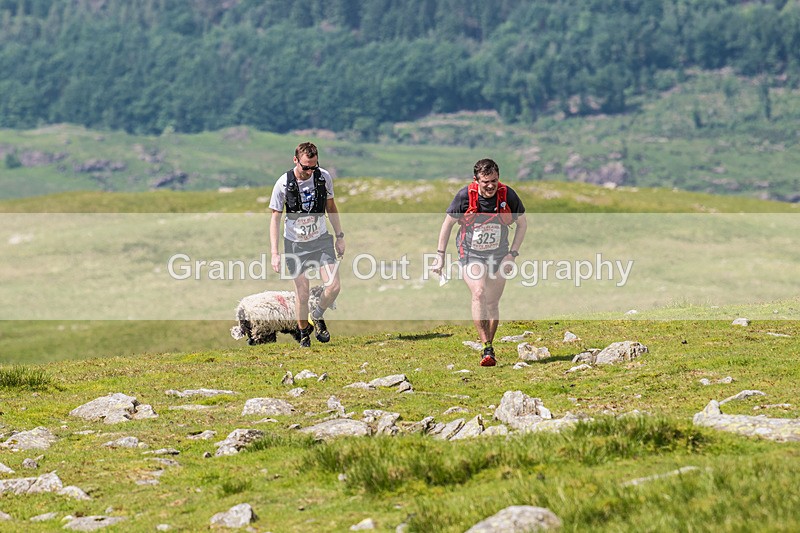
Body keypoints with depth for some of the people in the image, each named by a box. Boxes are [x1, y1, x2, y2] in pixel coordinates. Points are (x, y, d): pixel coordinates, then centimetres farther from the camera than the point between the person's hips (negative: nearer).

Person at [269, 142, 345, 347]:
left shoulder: (324, 177, -8)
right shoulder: (283, 184, -16)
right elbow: (275, 217, -9)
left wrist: (340, 237, 10)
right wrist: (274, 253, -14)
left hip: (322, 239, 2)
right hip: (295, 245, -2)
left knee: (333, 287, -10)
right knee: (302, 294, -3)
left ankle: (316, 317, 19)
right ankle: (304, 332, 20)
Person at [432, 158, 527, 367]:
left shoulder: (508, 196, -15)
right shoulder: (465, 196, -18)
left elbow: (522, 224, 2)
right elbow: (448, 223, -2)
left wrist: (512, 254, -6)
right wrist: (440, 255, -2)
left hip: (498, 256, 2)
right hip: (470, 254, -2)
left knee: (492, 303, 5)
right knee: (479, 293, -24)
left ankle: (488, 347, 21)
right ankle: (487, 349, -25)